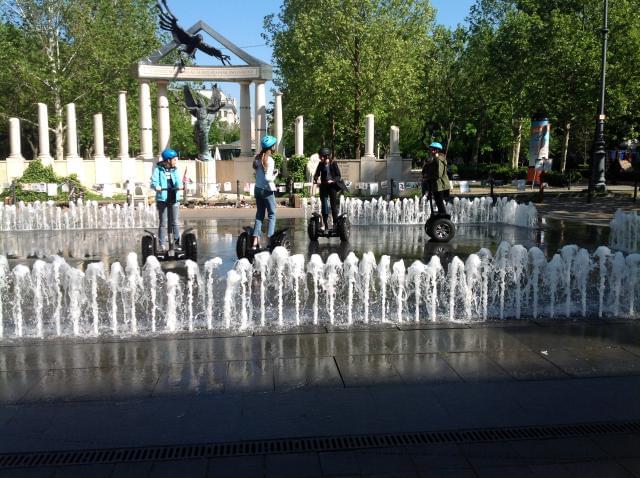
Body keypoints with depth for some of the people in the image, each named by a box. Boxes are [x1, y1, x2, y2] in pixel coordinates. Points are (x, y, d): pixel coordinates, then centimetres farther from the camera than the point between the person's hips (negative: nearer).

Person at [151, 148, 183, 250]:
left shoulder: (175, 170, 10)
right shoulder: (158, 169, 0)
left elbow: (178, 182, -1)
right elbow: (154, 182, -9)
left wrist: (179, 185, -25)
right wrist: (156, 187, -32)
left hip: (174, 199, 3)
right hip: (162, 199, -3)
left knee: (174, 222, 5)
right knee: (163, 223, 3)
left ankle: (176, 242, 9)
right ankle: (162, 244, 6)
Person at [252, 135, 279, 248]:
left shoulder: (257, 158, 8)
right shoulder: (269, 160, -15)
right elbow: (267, 178, -21)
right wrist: (275, 175, -2)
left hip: (257, 189, 7)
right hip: (267, 190, -7)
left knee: (259, 215, 10)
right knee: (272, 215, 2)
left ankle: (255, 243, 7)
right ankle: (270, 240, -4)